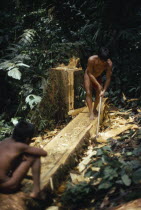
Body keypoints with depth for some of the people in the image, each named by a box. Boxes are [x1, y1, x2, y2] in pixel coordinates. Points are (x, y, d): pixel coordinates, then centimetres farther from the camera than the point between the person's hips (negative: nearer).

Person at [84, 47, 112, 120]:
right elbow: (90, 74, -30)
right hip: (89, 75, -2)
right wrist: (98, 85, -31)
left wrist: (104, 90, -34)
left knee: (99, 93, 0)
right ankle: (91, 113, -12)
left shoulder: (109, 63, -33)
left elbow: (108, 78, -28)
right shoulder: (91, 59, -39)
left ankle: (94, 109, 23)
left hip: (98, 77, 3)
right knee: (89, 93, -13)